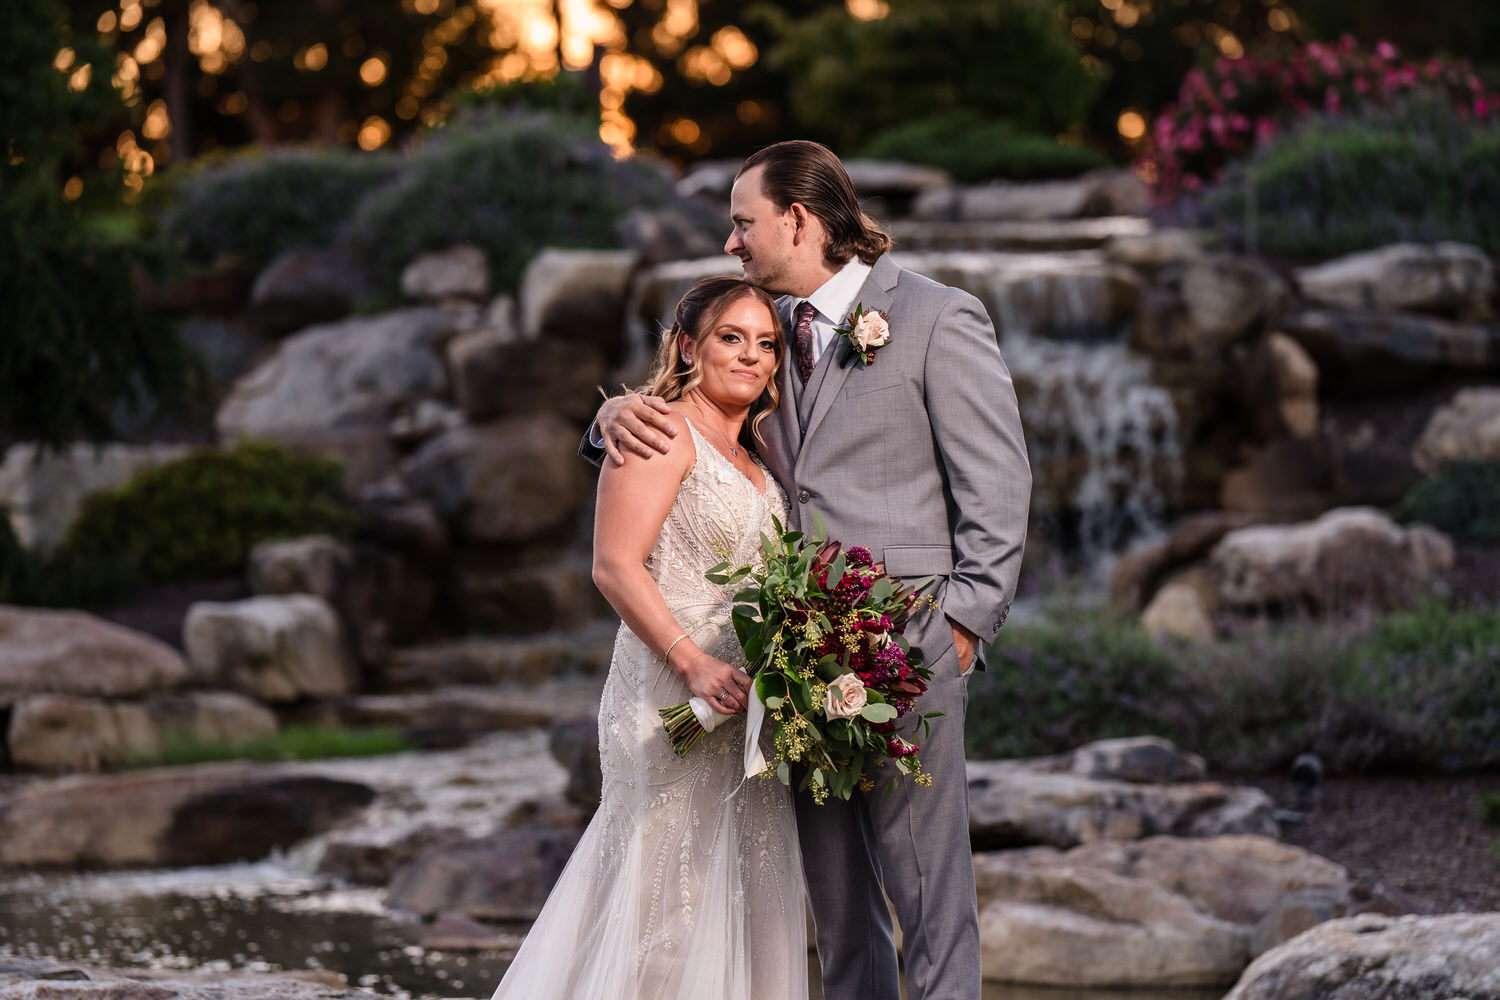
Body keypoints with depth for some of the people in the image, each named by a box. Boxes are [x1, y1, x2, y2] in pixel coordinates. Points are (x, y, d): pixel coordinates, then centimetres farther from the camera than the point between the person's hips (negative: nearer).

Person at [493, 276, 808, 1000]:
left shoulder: (752, 456, 19)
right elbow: (615, 566, -16)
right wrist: (694, 664, -24)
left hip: (743, 709, 8)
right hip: (673, 700, -8)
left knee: (736, 899, 8)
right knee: (670, 887, -7)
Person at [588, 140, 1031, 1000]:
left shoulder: (939, 321, -4)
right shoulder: (770, 326, 14)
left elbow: (998, 487, -5)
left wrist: (962, 623, -11)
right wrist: (622, 411, -1)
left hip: (907, 649, -6)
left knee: (928, 888, -5)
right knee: (837, 901, 11)